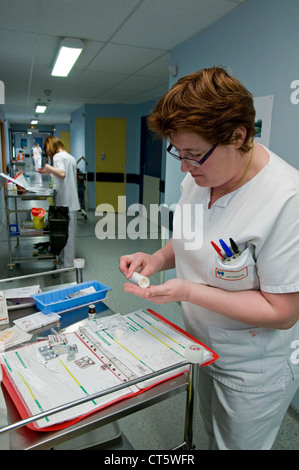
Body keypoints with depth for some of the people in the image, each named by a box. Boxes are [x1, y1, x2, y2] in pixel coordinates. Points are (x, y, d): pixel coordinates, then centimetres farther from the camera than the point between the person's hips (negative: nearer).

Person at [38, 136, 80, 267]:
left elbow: (62, 174, -25)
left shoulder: (58, 156, -8)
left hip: (63, 201, -8)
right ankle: (70, 262, 23)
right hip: (72, 201, 8)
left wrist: (49, 167, -12)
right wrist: (50, 172, 25)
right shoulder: (71, 157, 18)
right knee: (70, 232, 13)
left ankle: (67, 263, 7)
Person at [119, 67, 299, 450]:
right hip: (203, 344, 7)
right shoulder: (197, 177, -7)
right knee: (212, 435, 30)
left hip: (254, 366, -6)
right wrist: (158, 259, -11)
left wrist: (189, 291, -31)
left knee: (238, 443, 20)